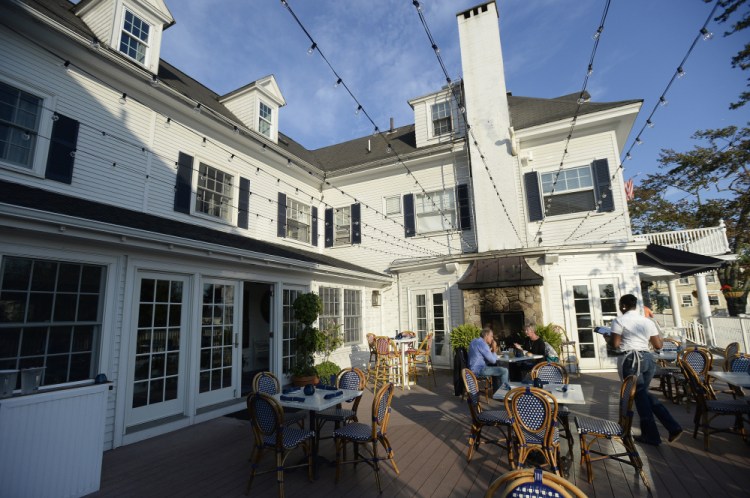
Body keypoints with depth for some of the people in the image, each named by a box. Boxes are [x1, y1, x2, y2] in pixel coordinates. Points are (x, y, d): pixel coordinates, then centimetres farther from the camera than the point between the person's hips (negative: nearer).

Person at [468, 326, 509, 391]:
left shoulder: (474, 341, 13)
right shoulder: (482, 343, -18)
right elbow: (493, 360, -16)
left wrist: (491, 351, 10)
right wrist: (494, 351, -1)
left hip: (473, 368, 10)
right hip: (479, 369, -10)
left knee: (496, 368, 29)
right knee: (504, 371, -9)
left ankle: (496, 390, 32)